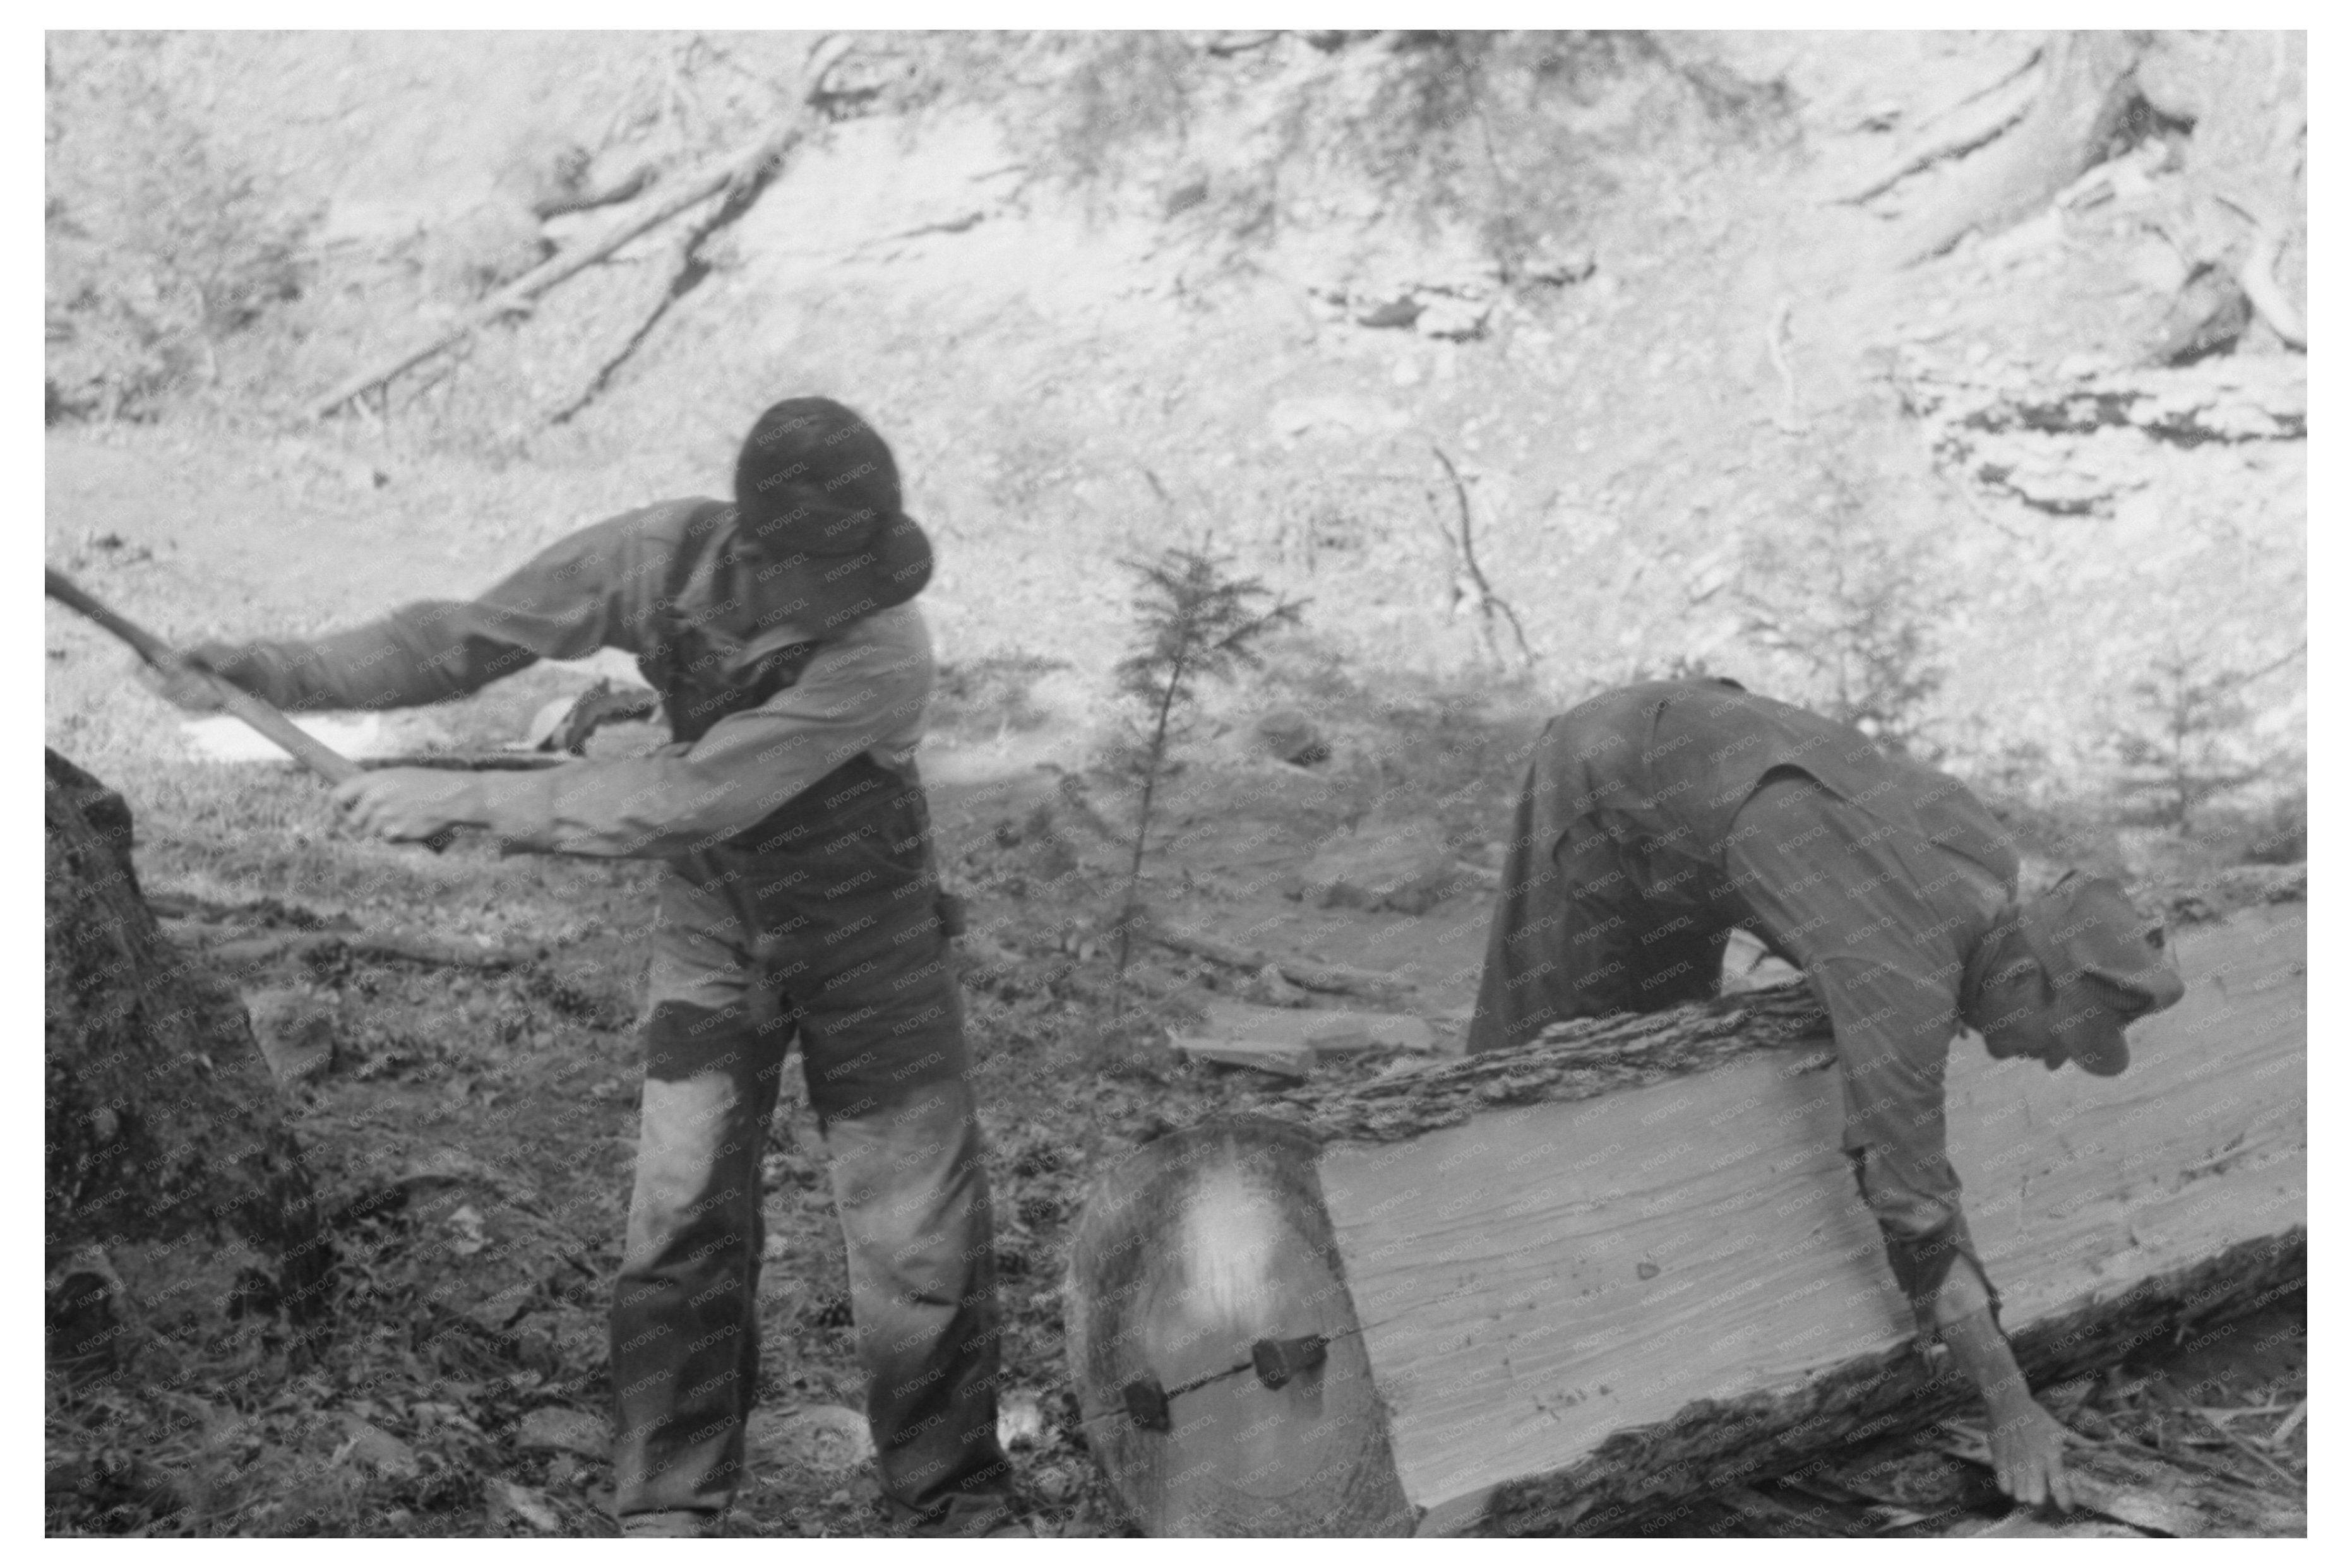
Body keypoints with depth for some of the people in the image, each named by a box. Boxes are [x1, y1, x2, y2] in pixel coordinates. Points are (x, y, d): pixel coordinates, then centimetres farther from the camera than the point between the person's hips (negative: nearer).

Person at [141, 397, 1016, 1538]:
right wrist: (276, 675, -14)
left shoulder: (883, 654, -33)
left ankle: (955, 1506, 21)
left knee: (921, 1243, 2)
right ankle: (667, 1511, 17)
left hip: (868, 943, -3)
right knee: (681, 1227, 2)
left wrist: (467, 802, -33)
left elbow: (685, 800, -35)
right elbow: (475, 635, -8)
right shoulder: (665, 557, -21)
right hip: (711, 932, 3)